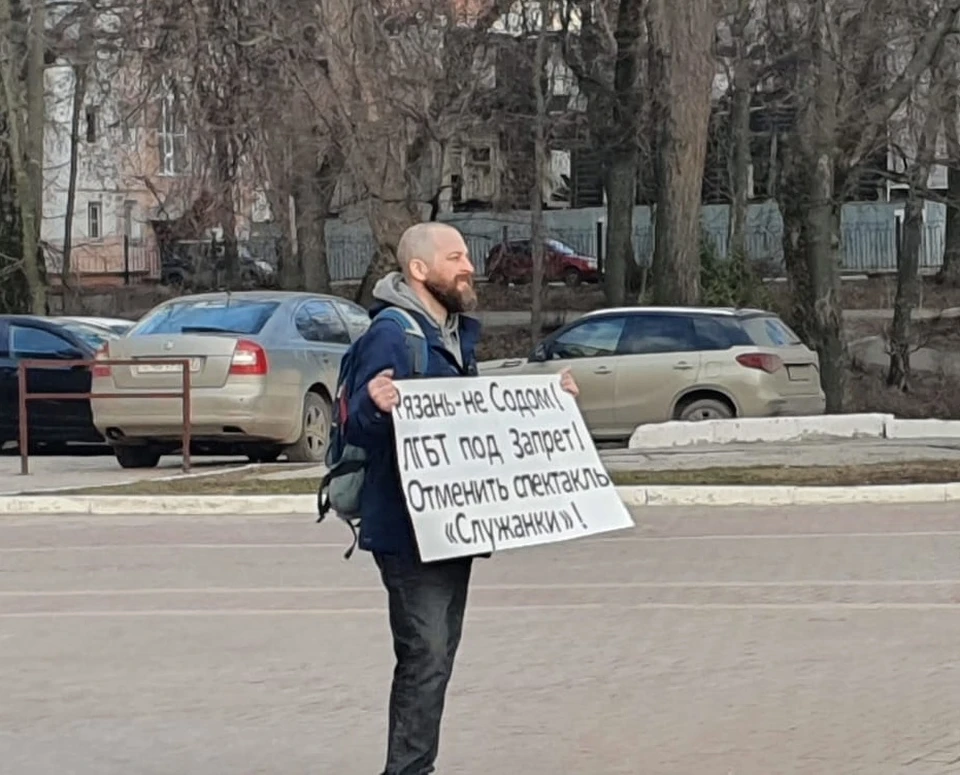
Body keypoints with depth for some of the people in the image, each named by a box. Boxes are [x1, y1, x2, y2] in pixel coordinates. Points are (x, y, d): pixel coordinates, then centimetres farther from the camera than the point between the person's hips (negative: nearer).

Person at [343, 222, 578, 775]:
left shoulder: (459, 334, 14)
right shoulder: (391, 336, -15)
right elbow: (359, 430, -22)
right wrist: (374, 406, -43)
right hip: (408, 528, -9)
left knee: (438, 656, 14)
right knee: (425, 657, -12)